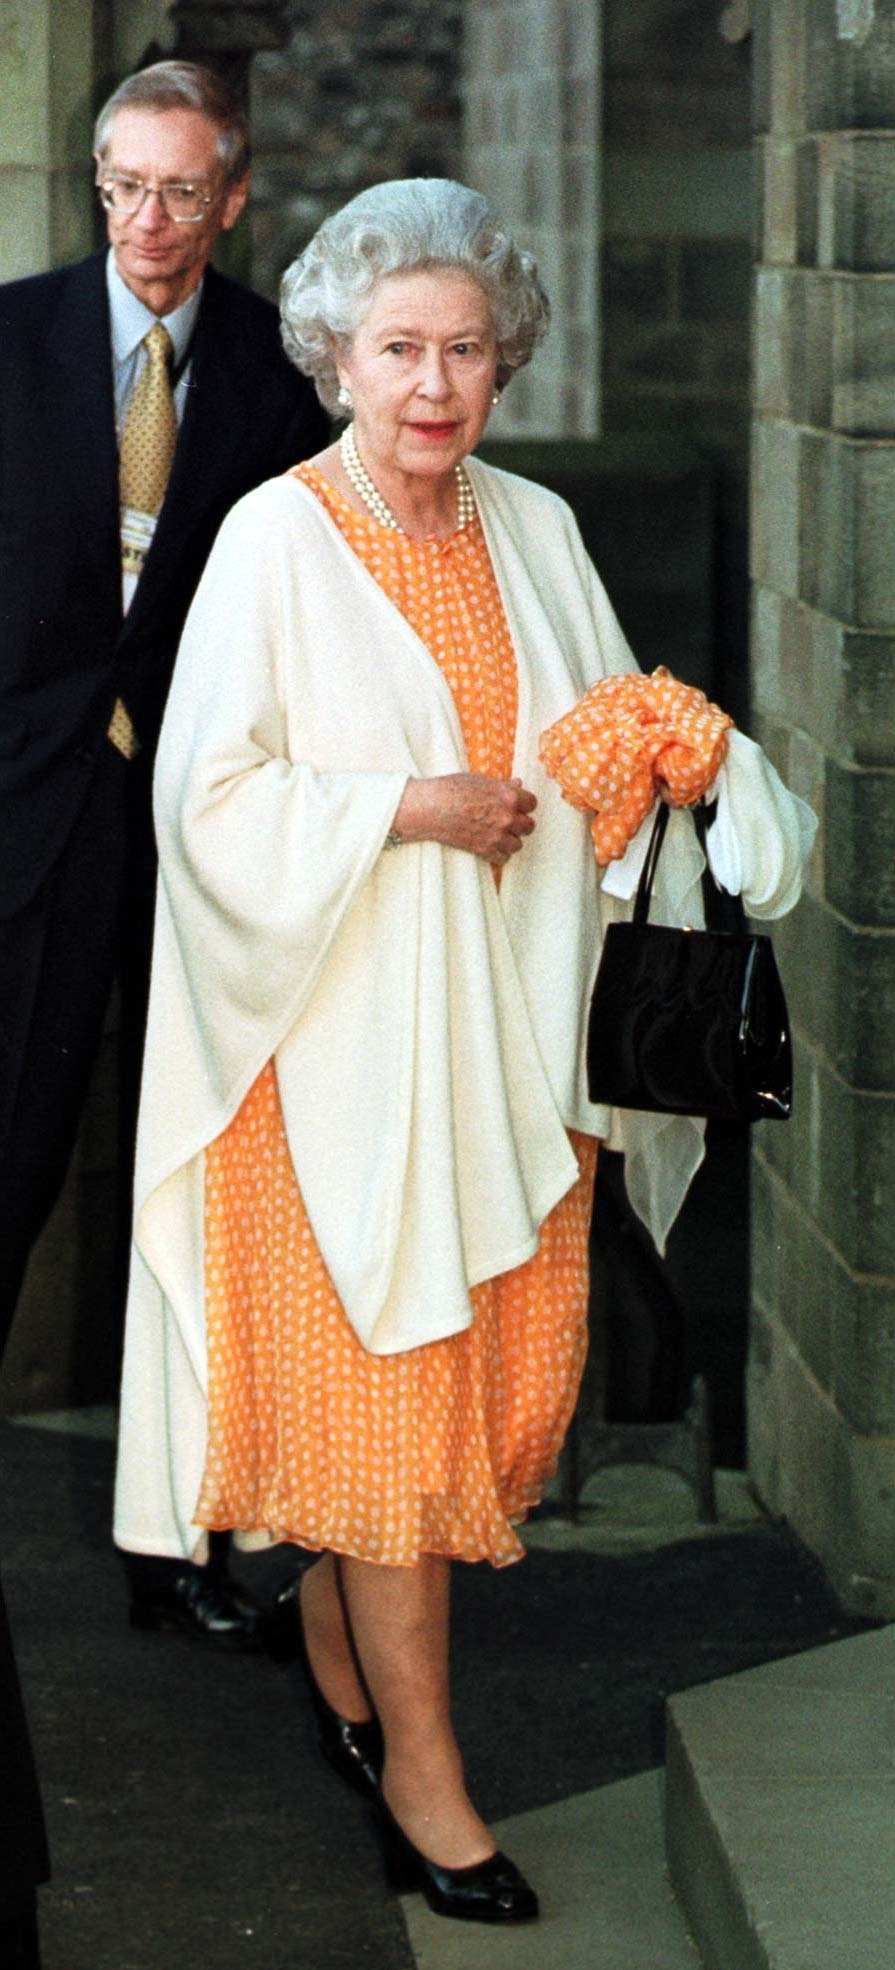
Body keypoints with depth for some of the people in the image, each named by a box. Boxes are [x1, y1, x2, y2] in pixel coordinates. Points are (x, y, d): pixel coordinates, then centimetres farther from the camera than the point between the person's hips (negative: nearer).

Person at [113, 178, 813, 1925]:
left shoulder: (534, 532, 8)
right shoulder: (275, 541, -8)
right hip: (347, 1020, -5)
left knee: (508, 1370, 7)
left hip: (509, 1021, 6)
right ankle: (416, 1766, 8)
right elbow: (212, 796, -11)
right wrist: (410, 811, -15)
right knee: (383, 1376, -2)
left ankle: (334, 1633, 30)